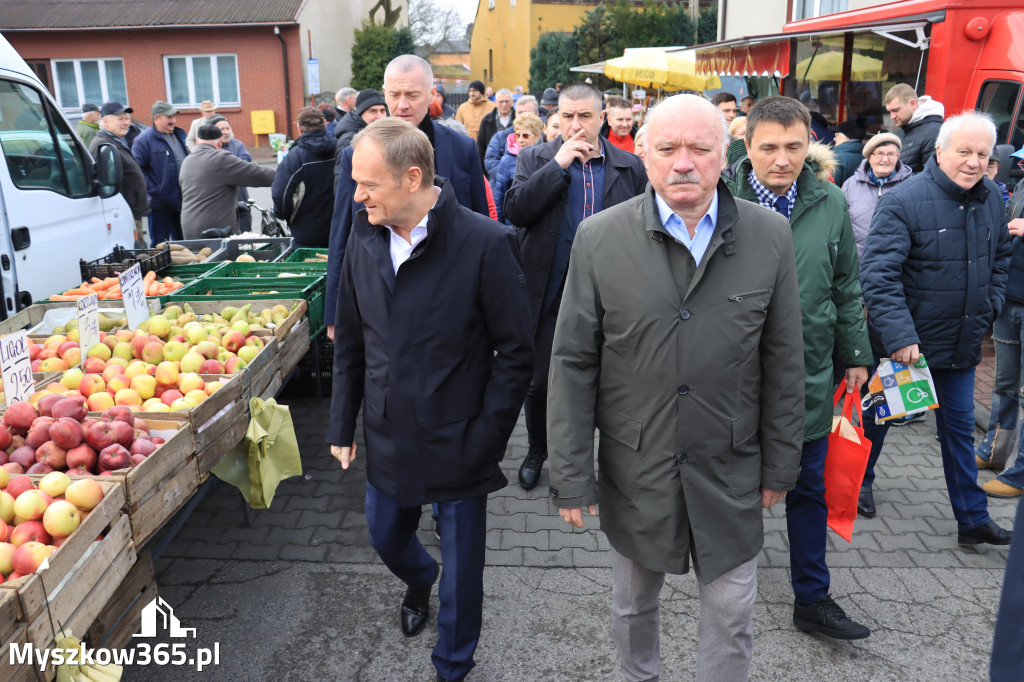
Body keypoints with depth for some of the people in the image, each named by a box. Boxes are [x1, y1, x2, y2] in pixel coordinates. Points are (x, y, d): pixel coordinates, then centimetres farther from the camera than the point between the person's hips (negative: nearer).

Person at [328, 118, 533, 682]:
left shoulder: (485, 244, -18)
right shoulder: (364, 239, -1)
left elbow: (515, 352, -13)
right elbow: (350, 343, 8)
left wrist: (485, 439, -15)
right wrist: (343, 426, 9)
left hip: (457, 445, -5)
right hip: (388, 439, 5)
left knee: (461, 567, 12)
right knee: (386, 538, 24)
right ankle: (419, 583, 59)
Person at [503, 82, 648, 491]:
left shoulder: (630, 167, 2)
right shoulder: (535, 159, 0)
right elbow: (514, 210, -15)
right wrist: (559, 164, -19)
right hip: (547, 296, 0)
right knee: (539, 382, 11)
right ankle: (537, 450, 35)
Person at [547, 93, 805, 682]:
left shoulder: (770, 237, -5)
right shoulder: (599, 238, -9)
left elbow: (784, 361, 1)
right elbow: (573, 363, -6)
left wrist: (781, 465, 4)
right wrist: (572, 476, -6)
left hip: (730, 468, 0)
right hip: (634, 468, 0)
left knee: (732, 614, 13)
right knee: (633, 605, 21)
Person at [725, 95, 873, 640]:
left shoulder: (830, 203, 0)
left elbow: (845, 289, 10)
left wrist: (856, 356, 11)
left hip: (808, 376, 3)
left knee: (810, 491, 15)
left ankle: (812, 599, 33)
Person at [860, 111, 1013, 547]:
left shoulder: (991, 200, 2)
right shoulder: (903, 202, -20)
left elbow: (1000, 258, 18)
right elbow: (878, 274, -26)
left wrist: (987, 309, 7)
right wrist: (899, 335, -32)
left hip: (961, 343, 6)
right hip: (903, 344, -6)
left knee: (959, 429, 15)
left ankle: (972, 519, 26)